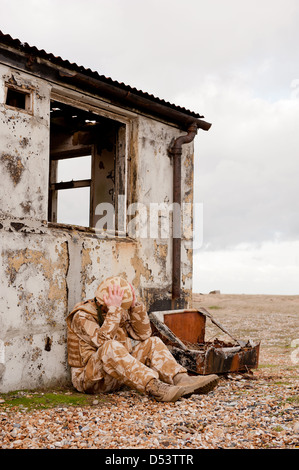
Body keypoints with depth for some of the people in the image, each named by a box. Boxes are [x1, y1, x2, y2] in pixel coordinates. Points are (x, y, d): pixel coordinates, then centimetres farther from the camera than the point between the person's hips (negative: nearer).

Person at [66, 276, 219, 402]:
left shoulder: (120, 313, 7)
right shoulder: (81, 316, -15)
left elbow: (143, 334, 2)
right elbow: (103, 341, -30)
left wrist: (135, 305, -9)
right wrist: (114, 309, -29)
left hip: (115, 376, 7)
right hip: (87, 378, -7)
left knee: (152, 343, -5)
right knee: (111, 348, -37)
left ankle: (182, 380, -29)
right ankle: (155, 388, -48)